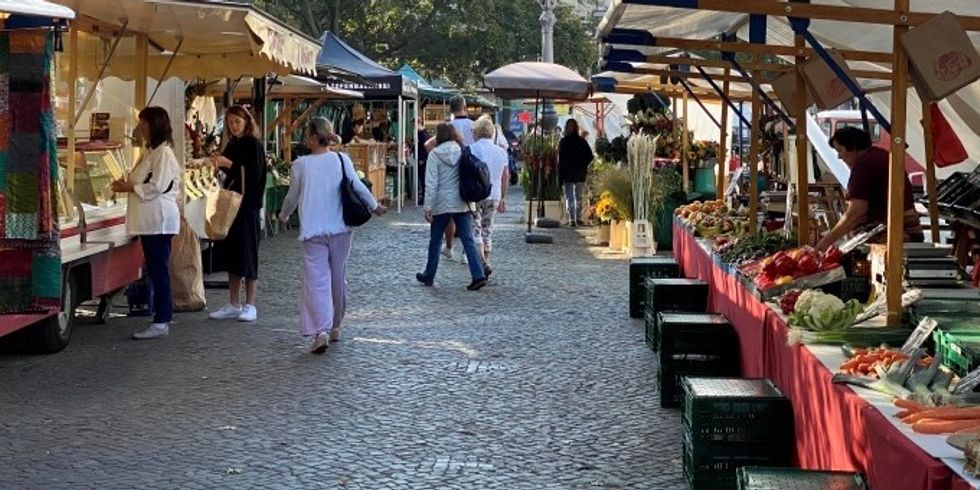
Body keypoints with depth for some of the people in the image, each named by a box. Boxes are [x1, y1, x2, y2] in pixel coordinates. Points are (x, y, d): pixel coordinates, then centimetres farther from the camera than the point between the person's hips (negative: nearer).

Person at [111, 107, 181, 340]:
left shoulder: (164, 153, -13)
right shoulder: (151, 152, 18)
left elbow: (157, 187, -19)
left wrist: (130, 187, -11)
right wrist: (127, 185, 7)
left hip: (159, 219, -10)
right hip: (150, 220, 10)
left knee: (159, 270, -7)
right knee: (156, 270, 12)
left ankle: (161, 322, -4)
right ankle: (163, 316, 18)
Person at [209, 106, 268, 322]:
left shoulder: (253, 144, -7)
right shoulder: (232, 145, 13)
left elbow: (255, 174, -16)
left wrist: (229, 164, -20)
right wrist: (219, 164, 1)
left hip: (247, 206, -7)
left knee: (247, 254, -4)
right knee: (230, 253, 8)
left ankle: (250, 306, 3)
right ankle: (233, 305, 15)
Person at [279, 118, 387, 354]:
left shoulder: (301, 164, -3)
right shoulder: (342, 160, 0)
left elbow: (292, 196, 7)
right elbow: (357, 186, -3)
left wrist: (283, 216, 27)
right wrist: (375, 206, 14)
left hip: (313, 231, -3)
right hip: (341, 230, 3)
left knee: (317, 280, -7)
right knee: (338, 278, 15)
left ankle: (321, 330, -23)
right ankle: (335, 326, 28)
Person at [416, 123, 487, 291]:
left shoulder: (435, 154, -7)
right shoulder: (463, 152, 2)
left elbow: (431, 183, -11)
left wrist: (428, 207, -10)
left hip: (442, 204, -3)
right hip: (462, 203, 3)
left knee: (435, 241, 12)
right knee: (468, 240, 0)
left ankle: (429, 276, 23)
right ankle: (478, 275, -10)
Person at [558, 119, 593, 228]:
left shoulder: (563, 142, -8)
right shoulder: (582, 141, 0)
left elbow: (560, 160, -9)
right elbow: (589, 156, 0)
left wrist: (560, 177, -6)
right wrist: (583, 167, 13)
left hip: (567, 174, -2)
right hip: (580, 174, 2)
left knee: (569, 197, 2)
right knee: (579, 197, 14)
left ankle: (571, 219, -6)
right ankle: (578, 218, 15)